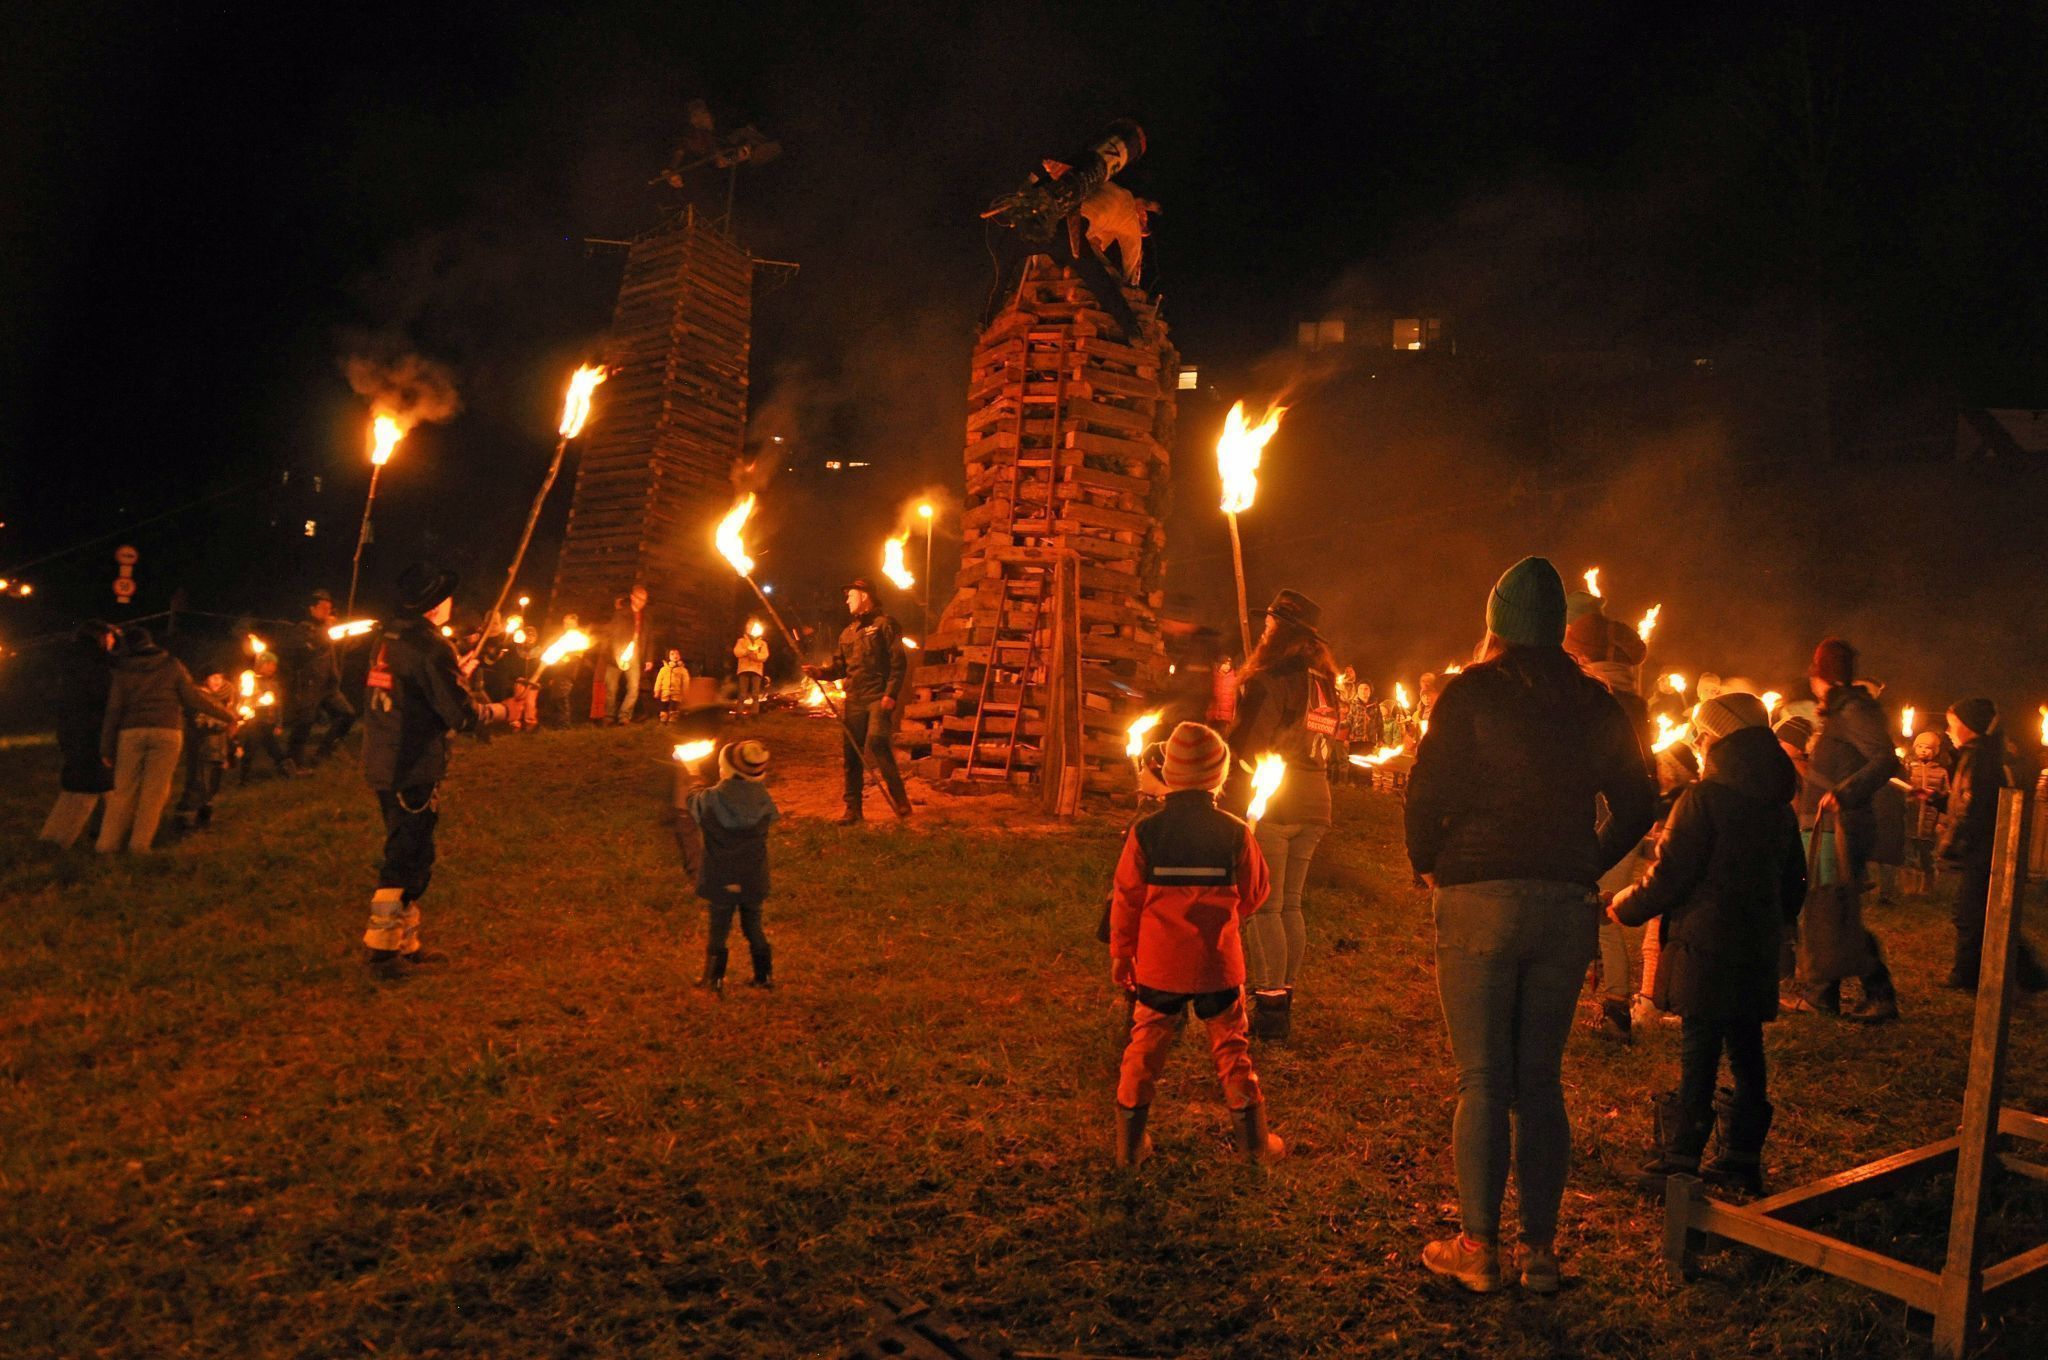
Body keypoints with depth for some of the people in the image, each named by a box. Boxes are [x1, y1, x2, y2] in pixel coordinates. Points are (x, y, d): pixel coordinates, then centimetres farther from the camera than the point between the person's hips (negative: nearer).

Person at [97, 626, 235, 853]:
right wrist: (226, 714, 12)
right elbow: (193, 697, 3)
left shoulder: (123, 670, 6)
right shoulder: (172, 665, 5)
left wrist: (107, 747, 6)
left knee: (124, 789, 8)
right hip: (167, 731, -1)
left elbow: (114, 709, 4)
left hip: (131, 732, 1)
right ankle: (140, 842, 4)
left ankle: (108, 842, 8)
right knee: (155, 789, 3)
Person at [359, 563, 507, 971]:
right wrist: (504, 710, 1)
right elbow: (463, 715, -17)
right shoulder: (430, 647, -17)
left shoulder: (388, 636, 9)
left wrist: (458, 672, 24)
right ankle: (383, 946, 6)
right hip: (414, 771, -9)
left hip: (382, 765, 9)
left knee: (406, 854, 19)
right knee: (408, 858, 1)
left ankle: (405, 942, 28)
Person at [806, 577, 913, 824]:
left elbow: (898, 662, -7)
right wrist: (821, 672, -2)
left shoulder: (884, 624, -1)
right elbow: (840, 665, 19)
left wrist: (890, 694, -16)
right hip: (854, 700, 7)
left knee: (876, 743, -21)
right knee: (851, 752, 5)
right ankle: (852, 807, 13)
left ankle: (899, 798, -8)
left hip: (879, 698, -7)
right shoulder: (847, 632, 20)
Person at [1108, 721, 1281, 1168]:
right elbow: (1254, 893, 3)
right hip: (1218, 965, 0)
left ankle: (1130, 1145, 18)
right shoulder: (1235, 834, -10)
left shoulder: (1144, 832, -9)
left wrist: (1121, 954, 10)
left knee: (1144, 1047, 13)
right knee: (1231, 1047, 13)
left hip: (1158, 965, 1)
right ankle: (1255, 1143, 21)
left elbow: (1125, 900, -3)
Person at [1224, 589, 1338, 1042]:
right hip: (1313, 808, 8)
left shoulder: (1269, 681, -13)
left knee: (1263, 907, -3)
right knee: (1289, 904, 14)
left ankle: (1269, 1009, -2)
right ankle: (1283, 1001, 21)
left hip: (1268, 807, -8)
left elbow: (1245, 747, -14)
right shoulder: (1324, 685, 12)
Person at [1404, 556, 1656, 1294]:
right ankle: (1541, 1247, 17)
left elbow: (1426, 791, -10)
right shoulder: (1595, 705, 8)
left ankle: (1479, 1246, 9)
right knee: (1541, 1080, 12)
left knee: (1482, 1081, 3)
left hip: (1480, 900, -4)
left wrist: (1428, 866, 4)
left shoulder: (1471, 693, -5)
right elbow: (1638, 801, 11)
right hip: (1567, 906, 4)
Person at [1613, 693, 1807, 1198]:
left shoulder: (1704, 799, -12)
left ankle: (1679, 1162, 3)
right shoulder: (1780, 806, 11)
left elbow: (1670, 875, -12)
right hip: (1758, 951, 7)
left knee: (1698, 1056, -3)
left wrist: (1624, 907, 2)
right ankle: (1742, 1160, 20)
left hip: (1707, 949, -7)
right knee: (1746, 1053, 13)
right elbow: (1794, 883, 19)